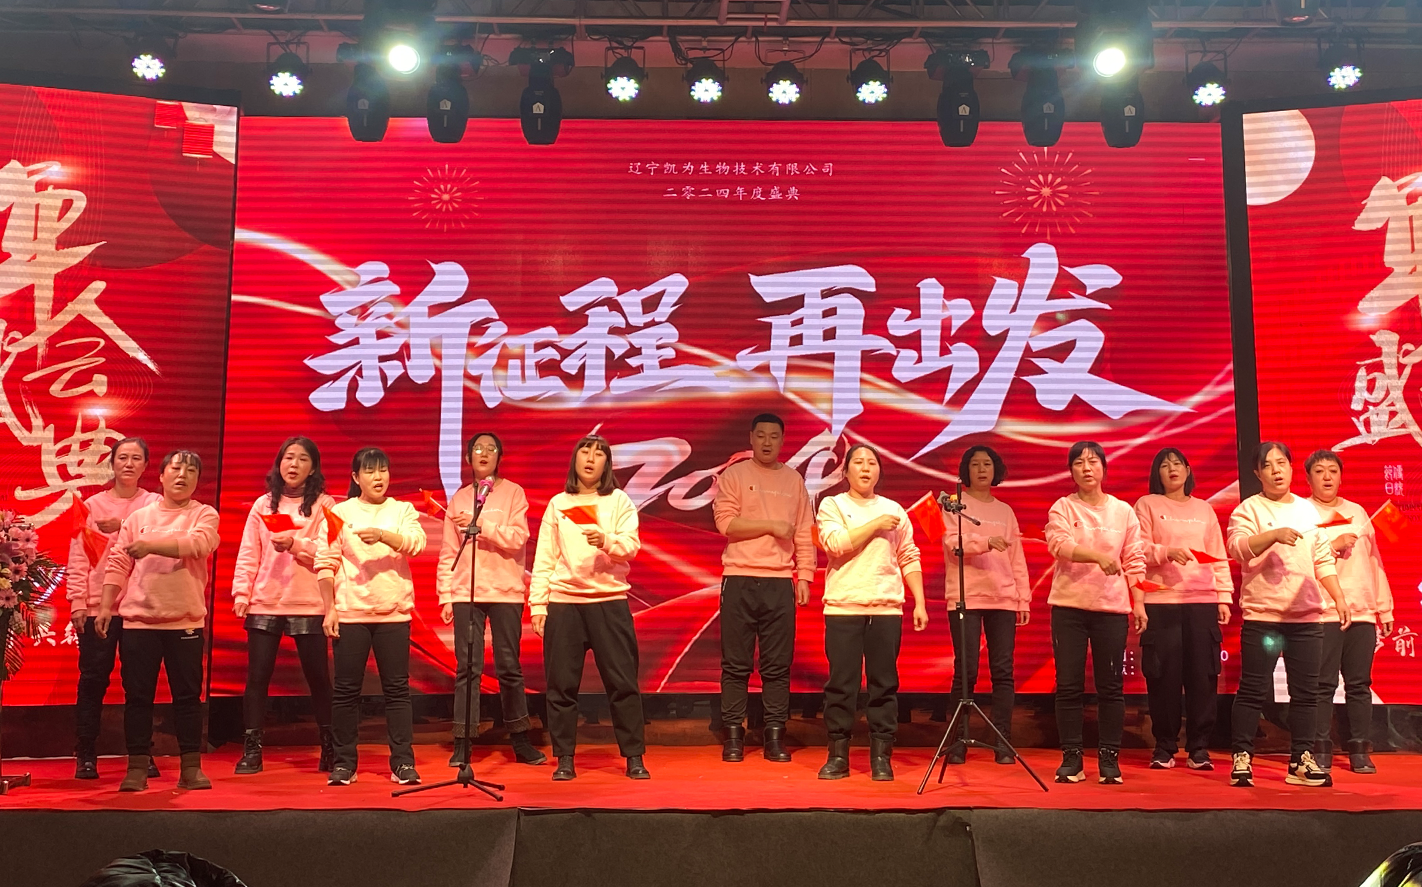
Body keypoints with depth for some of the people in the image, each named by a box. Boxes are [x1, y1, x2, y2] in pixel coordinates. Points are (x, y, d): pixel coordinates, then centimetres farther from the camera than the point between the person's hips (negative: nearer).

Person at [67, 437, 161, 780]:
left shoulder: (154, 503, 6)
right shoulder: (92, 505, 7)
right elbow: (78, 558, 3)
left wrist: (122, 528, -21)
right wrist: (77, 603, -3)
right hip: (97, 605, 0)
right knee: (93, 679, 2)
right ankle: (85, 755, 14)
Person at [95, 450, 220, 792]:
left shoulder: (205, 515, 3)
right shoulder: (138, 517, 11)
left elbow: (197, 544, -18)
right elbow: (118, 564, 9)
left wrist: (150, 545, -24)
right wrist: (106, 606, 3)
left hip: (185, 620, -2)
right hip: (138, 620, 2)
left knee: (188, 694, 3)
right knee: (137, 695, 5)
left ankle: (191, 766, 12)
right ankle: (137, 767, 14)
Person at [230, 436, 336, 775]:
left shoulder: (323, 505, 2)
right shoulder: (263, 505, 11)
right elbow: (248, 554, 8)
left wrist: (295, 543, -20)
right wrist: (241, 592, -1)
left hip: (309, 604, -2)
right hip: (264, 603, 2)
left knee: (318, 677, 4)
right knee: (257, 676, 1)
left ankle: (329, 748, 16)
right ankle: (251, 750, 9)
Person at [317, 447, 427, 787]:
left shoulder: (403, 510, 9)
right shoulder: (340, 513, 7)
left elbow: (416, 543, -9)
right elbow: (326, 562, 3)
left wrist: (383, 535, -27)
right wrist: (329, 609, -4)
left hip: (393, 612, 0)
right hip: (350, 612, 0)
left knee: (396, 688, 2)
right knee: (346, 689, 4)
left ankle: (403, 762, 8)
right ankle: (343, 763, 14)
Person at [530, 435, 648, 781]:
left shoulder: (619, 501, 9)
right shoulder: (558, 504, 13)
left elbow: (631, 546, -4)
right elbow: (544, 558, 9)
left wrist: (607, 541, -24)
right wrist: (537, 604, 1)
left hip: (610, 600, -1)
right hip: (563, 602, 1)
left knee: (623, 681, -1)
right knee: (562, 683, 2)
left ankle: (634, 757, 8)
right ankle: (564, 759, 13)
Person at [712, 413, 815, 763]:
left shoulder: (794, 480, 13)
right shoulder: (733, 475, 5)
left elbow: (804, 534, 10)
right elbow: (725, 522, -7)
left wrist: (804, 576, 2)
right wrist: (772, 525, -10)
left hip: (781, 581, 2)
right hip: (739, 579, -2)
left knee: (778, 665, 3)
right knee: (736, 663, 1)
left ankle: (774, 734, 10)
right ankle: (733, 734, 9)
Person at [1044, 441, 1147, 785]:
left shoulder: (1123, 511, 8)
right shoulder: (1062, 508, 1)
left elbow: (1134, 562, 8)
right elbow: (1059, 544, -17)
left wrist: (1139, 603, 0)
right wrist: (1099, 556, -32)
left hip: (1112, 607, 1)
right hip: (1069, 606, -1)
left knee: (1111, 686, 3)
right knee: (1069, 685, 1)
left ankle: (1109, 759, 13)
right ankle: (1071, 758, 10)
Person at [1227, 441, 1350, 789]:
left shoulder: (1308, 510, 14)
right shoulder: (1249, 508, -2)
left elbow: (1323, 559, 15)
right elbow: (1236, 547, -19)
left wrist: (1339, 598, 6)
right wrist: (1274, 534, -32)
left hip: (1307, 615, 5)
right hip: (1262, 615, -5)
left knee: (1306, 691, 8)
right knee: (1254, 690, -3)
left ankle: (1301, 761, 17)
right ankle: (1242, 758, 5)